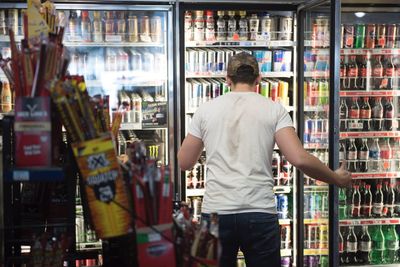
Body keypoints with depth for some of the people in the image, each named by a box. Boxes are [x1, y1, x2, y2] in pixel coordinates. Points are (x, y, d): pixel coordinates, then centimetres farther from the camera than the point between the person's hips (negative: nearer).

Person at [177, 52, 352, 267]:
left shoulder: (206, 109, 6)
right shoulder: (274, 109, 2)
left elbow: (184, 162, 11)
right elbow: (299, 159, -9)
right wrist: (336, 178, 7)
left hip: (215, 212, 1)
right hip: (260, 213, -1)